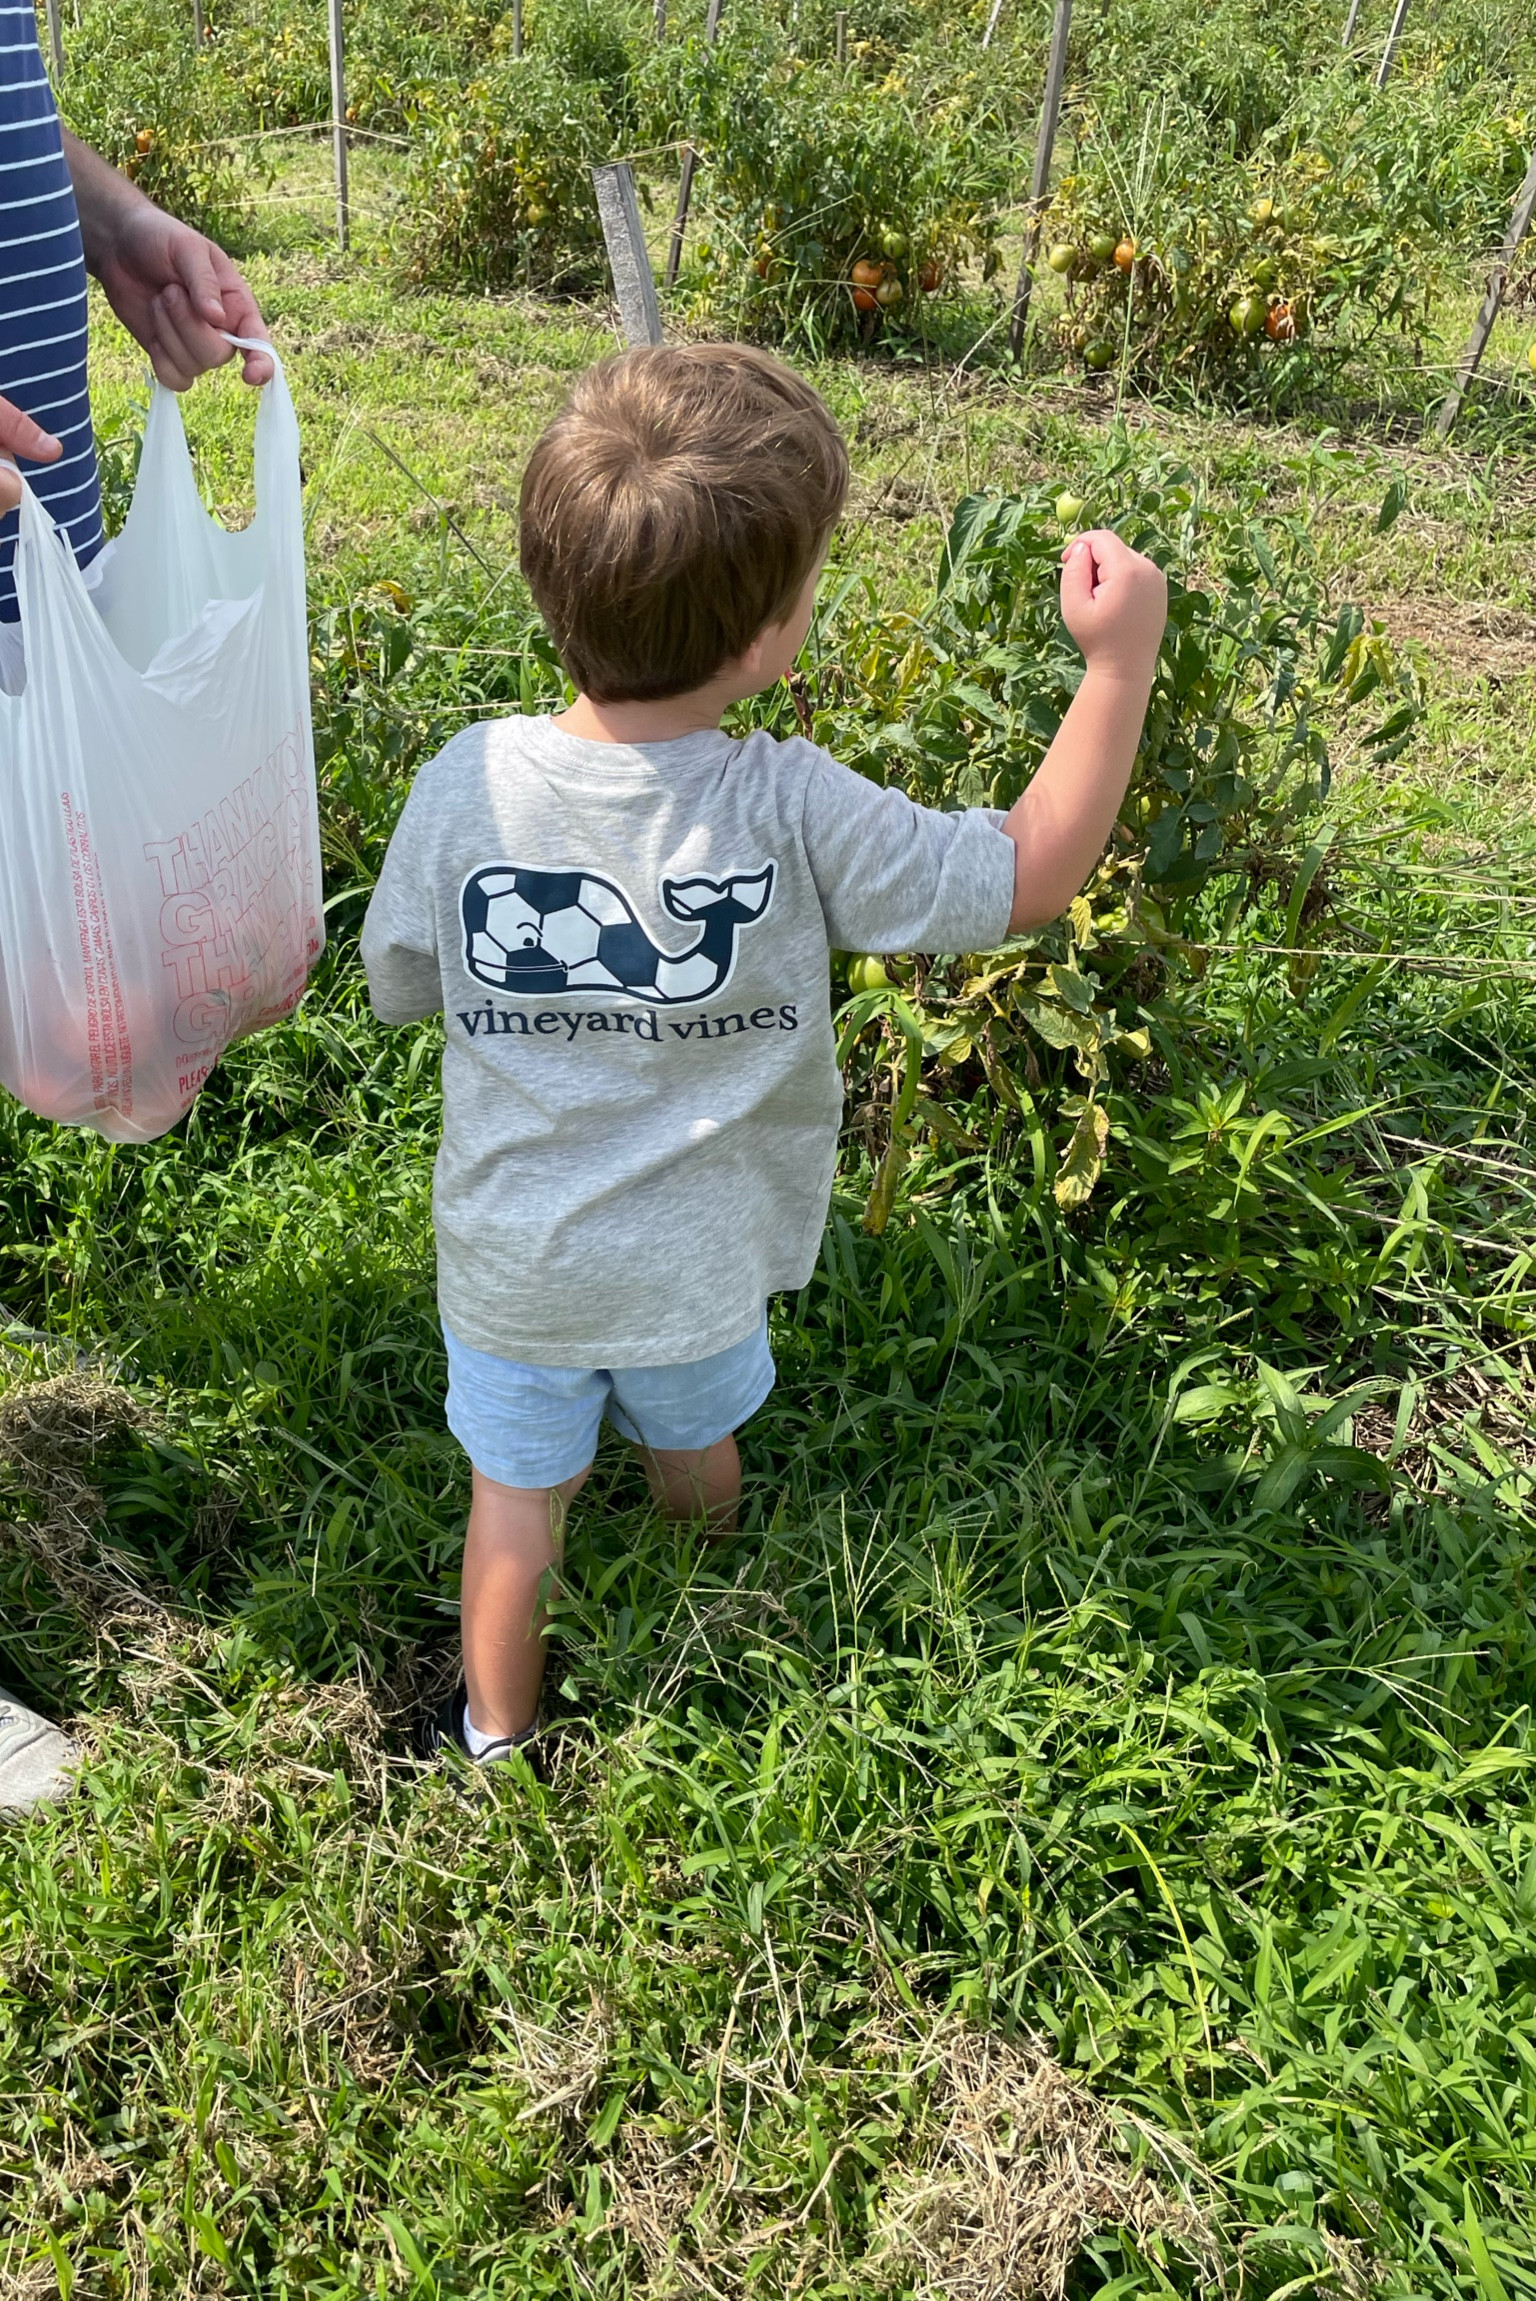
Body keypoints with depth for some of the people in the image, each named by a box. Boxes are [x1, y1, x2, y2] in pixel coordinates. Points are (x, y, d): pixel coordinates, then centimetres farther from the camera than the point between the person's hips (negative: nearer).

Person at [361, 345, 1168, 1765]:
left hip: (511, 1260, 0)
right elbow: (1031, 877, -16)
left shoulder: (468, 782, -21)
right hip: (697, 1267, 1)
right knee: (695, 1449, 31)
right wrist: (1121, 660, -10)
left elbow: (399, 986, -5)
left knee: (518, 1493, 22)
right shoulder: (793, 813, -27)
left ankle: (497, 1736, 44)